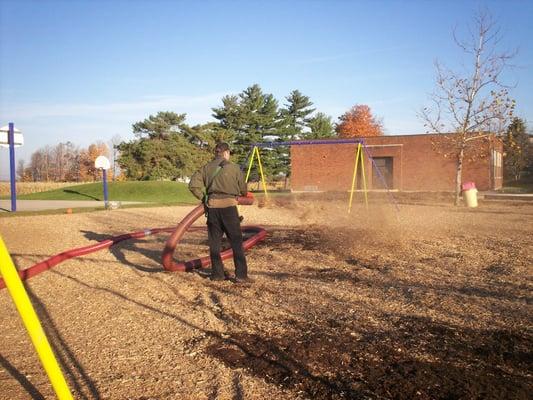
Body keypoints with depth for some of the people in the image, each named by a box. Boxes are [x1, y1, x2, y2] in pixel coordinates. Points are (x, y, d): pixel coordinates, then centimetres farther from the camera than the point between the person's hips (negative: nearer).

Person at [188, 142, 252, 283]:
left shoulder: (206, 167, 7)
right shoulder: (234, 167, 0)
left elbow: (193, 184, 0)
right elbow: (243, 189, 6)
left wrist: (203, 197, 11)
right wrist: (243, 194, 28)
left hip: (212, 206, 3)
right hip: (228, 205, -3)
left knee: (214, 242, 11)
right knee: (236, 241, 3)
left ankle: (217, 274, 15)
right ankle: (241, 274, 1)